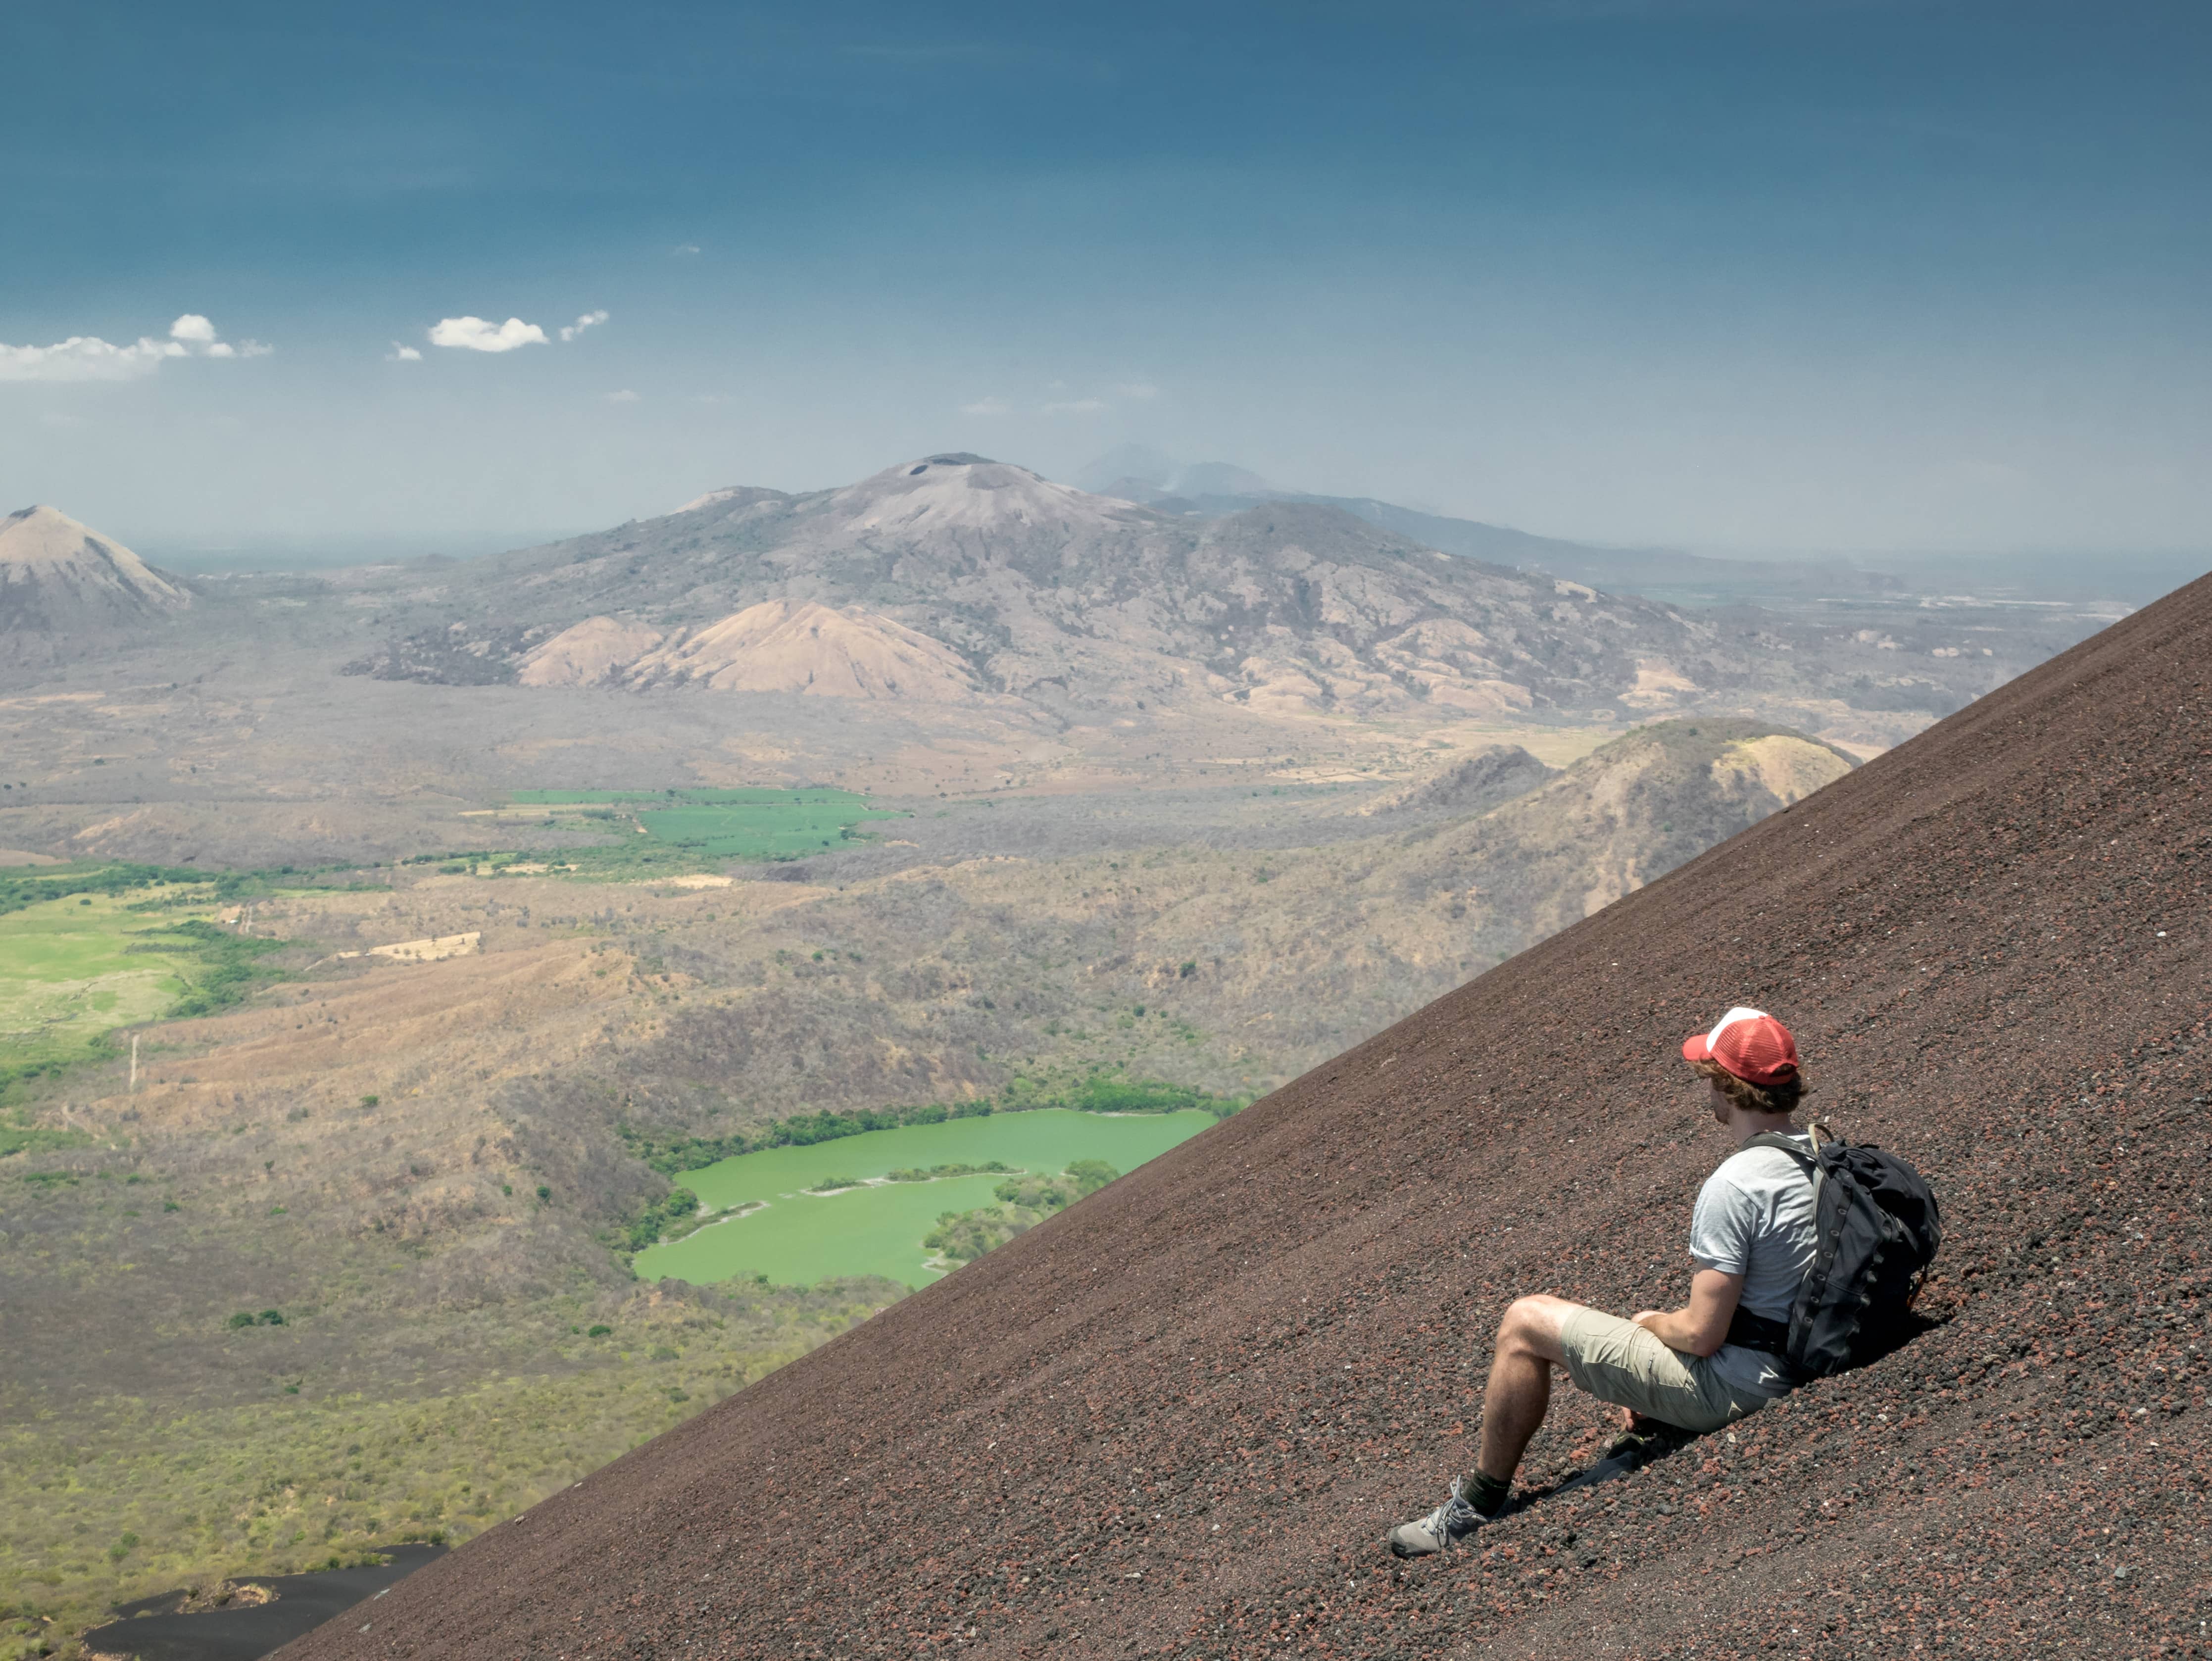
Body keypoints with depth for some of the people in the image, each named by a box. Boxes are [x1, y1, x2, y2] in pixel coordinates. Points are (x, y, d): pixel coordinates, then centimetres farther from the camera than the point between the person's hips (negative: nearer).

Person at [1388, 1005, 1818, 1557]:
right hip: (1784, 1373, 9)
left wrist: (1652, 1323, -1)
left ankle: (1478, 1504, 11)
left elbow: (1701, 1334, -25)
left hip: (1729, 1384, -9)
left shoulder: (1734, 1186, -26)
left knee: (1525, 1324, -1)